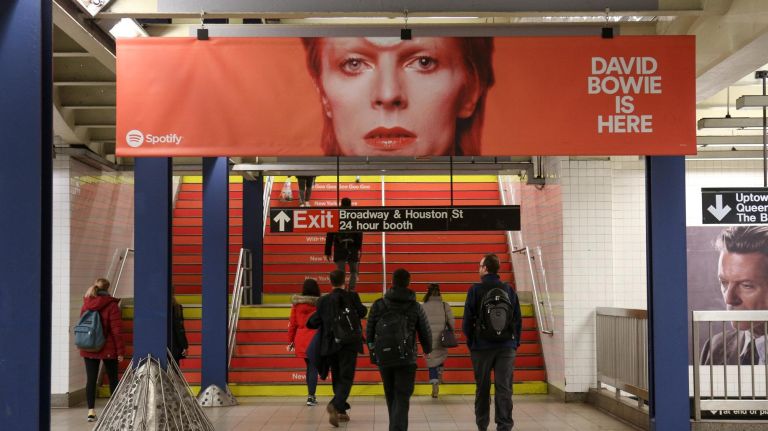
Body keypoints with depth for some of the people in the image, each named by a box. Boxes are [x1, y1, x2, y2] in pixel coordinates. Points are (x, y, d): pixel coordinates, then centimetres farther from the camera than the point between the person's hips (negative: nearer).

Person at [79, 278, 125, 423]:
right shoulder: (111, 305, -11)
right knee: (113, 379, 10)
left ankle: (91, 411, -4)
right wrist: (121, 350, -10)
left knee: (91, 379, 3)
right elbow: (116, 329, -12)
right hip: (108, 349, -3)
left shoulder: (86, 305, 4)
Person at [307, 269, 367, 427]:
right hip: (349, 344, -3)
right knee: (346, 378, -2)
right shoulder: (351, 296, -7)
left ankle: (341, 411, 18)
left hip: (330, 344, 3)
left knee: (337, 378, 16)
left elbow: (314, 322, 0)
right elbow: (362, 312, 7)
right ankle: (335, 405, -26)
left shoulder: (323, 300, -2)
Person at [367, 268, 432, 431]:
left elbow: (369, 331, 3)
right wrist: (427, 350, 24)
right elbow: (425, 333, 3)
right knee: (402, 399, -2)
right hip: (406, 360, -2)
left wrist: (372, 348, 23)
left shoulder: (378, 305, -2)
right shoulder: (415, 307, -4)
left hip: (383, 358, 2)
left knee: (391, 398, 19)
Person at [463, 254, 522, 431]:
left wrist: (470, 342, 8)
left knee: (482, 388, 10)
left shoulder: (476, 290, -5)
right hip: (507, 347, 2)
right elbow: (518, 320, 8)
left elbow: (467, 320, -4)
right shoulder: (509, 290, 5)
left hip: (482, 346, -2)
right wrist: (515, 343, 14)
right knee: (504, 388, 0)